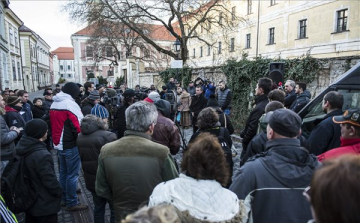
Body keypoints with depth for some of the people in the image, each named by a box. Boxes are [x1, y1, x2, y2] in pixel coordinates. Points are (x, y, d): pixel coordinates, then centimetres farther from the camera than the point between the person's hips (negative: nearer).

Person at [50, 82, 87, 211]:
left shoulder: (54, 104, 10)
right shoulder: (70, 104, -17)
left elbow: (52, 124, 16)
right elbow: (77, 126, -20)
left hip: (58, 144, 9)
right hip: (71, 146, -9)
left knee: (63, 172, 19)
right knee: (72, 175, 1)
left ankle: (63, 198, 30)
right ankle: (72, 203, 10)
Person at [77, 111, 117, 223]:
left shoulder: (80, 136, 3)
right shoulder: (108, 136, -23)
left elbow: (82, 158, 13)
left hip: (91, 180, 7)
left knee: (98, 208, 22)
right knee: (115, 209, 9)